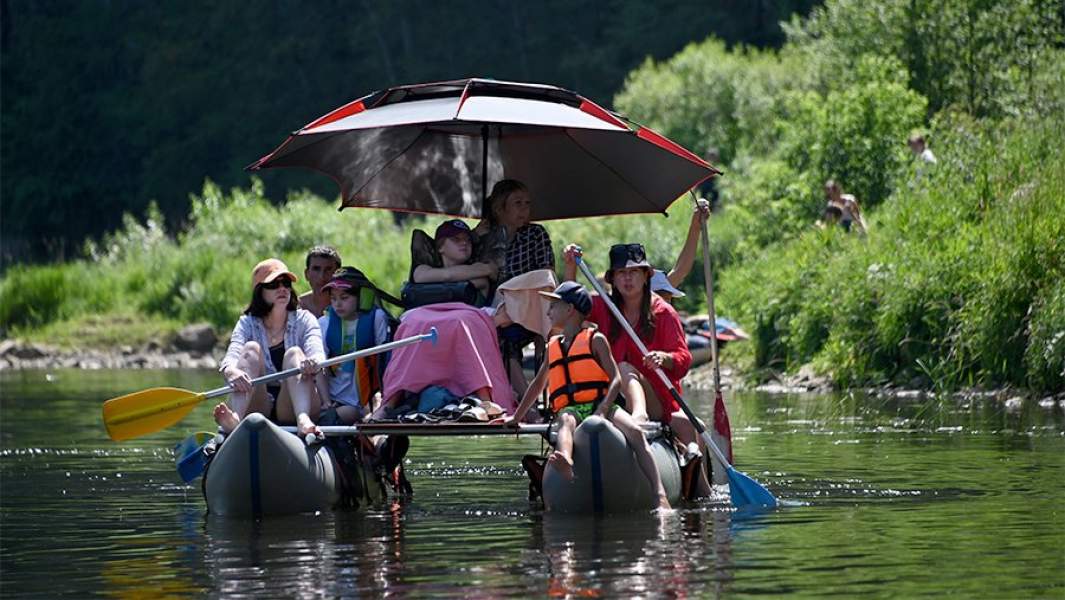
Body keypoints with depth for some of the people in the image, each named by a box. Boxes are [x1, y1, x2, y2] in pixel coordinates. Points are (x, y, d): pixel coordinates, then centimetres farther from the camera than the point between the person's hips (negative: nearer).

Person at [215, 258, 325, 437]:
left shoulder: (304, 320, 7)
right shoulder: (248, 324, 8)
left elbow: (317, 353, -13)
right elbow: (231, 356, -12)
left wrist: (313, 363, -39)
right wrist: (231, 371, -38)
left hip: (290, 409, 0)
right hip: (256, 407, 0)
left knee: (294, 354, -22)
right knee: (251, 348, -19)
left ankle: (303, 420, -48)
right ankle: (234, 418, -45)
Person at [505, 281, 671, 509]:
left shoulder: (595, 340, 9)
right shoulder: (553, 347, 26)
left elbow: (616, 379, -1)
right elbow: (538, 384, 40)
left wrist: (602, 411, -17)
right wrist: (516, 418, 43)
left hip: (601, 405, -2)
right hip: (569, 410, 2)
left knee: (635, 432, -31)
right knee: (566, 421, -37)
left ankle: (660, 495, -42)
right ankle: (565, 462, -72)